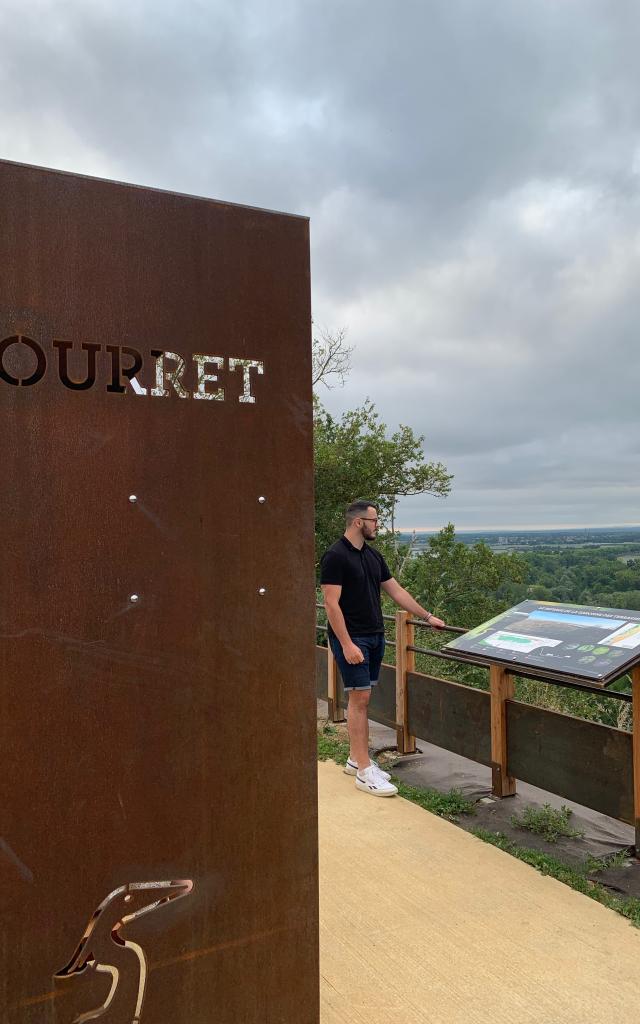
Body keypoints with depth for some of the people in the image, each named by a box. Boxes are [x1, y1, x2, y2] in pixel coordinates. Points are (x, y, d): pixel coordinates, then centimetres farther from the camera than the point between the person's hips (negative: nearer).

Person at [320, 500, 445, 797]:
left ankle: (355, 759, 22)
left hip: (375, 636, 8)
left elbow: (396, 591, 16)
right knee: (360, 698, -6)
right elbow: (331, 604, -17)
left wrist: (427, 617, 16)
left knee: (361, 697, 12)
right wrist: (347, 644, -21)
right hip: (351, 638, -8)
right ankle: (364, 770, 0)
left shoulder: (373, 556, 11)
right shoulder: (336, 556, -14)